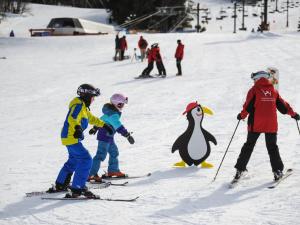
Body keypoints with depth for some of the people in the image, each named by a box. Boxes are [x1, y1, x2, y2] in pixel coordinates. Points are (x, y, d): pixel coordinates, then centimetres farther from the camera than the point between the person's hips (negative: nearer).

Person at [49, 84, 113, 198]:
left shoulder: (83, 106, 17)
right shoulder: (78, 105, -16)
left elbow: (91, 118, 32)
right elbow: (72, 118, -34)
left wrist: (104, 125, 37)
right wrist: (77, 127, -53)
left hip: (71, 138, 11)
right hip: (71, 138, -11)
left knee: (73, 161, 26)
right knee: (86, 160, -15)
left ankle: (60, 185, 40)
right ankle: (77, 189, -18)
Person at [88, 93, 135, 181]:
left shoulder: (110, 111, 10)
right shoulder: (113, 114, -23)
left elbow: (102, 119, 23)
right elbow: (118, 126, -33)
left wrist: (95, 128, 37)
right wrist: (128, 135, -37)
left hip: (109, 137, 11)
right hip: (105, 136, -11)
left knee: (114, 152, 19)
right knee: (101, 155, -12)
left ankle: (113, 170, 31)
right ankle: (91, 174, -14)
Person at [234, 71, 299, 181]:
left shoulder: (254, 90, -1)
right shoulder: (273, 90, 9)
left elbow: (248, 106, -8)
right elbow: (282, 105, 12)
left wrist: (242, 115, 6)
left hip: (256, 124, -2)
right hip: (271, 125, 2)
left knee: (249, 146, 7)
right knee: (272, 147, 11)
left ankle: (240, 169, 6)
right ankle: (277, 170, 5)